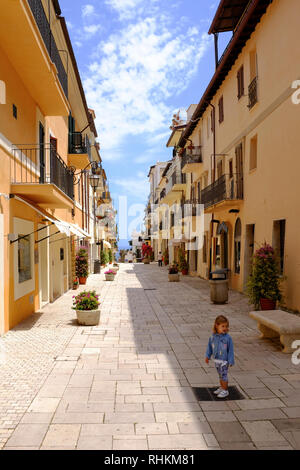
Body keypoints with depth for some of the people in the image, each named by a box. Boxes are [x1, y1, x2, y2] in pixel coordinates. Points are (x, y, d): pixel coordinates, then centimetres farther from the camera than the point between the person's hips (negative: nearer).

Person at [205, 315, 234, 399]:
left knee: (224, 375, 4)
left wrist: (231, 361, -11)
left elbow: (230, 350, -12)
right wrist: (207, 356, 8)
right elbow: (210, 346, 8)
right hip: (216, 360, 5)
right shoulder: (213, 337, -5)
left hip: (224, 360, -5)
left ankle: (225, 391, 19)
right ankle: (221, 387, 37)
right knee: (220, 375, 20)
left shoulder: (228, 338, -17)